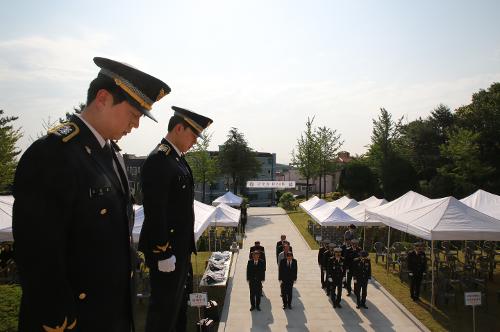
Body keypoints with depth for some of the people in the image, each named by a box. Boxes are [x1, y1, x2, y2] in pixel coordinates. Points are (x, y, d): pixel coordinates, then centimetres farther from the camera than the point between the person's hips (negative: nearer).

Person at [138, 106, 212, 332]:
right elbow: (154, 211, -23)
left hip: (180, 248, 10)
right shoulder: (158, 159, -18)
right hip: (166, 249, -10)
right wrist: (163, 253, -22)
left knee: (177, 304, 20)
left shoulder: (177, 158, 13)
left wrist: (185, 248, 18)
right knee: (163, 308, 2)